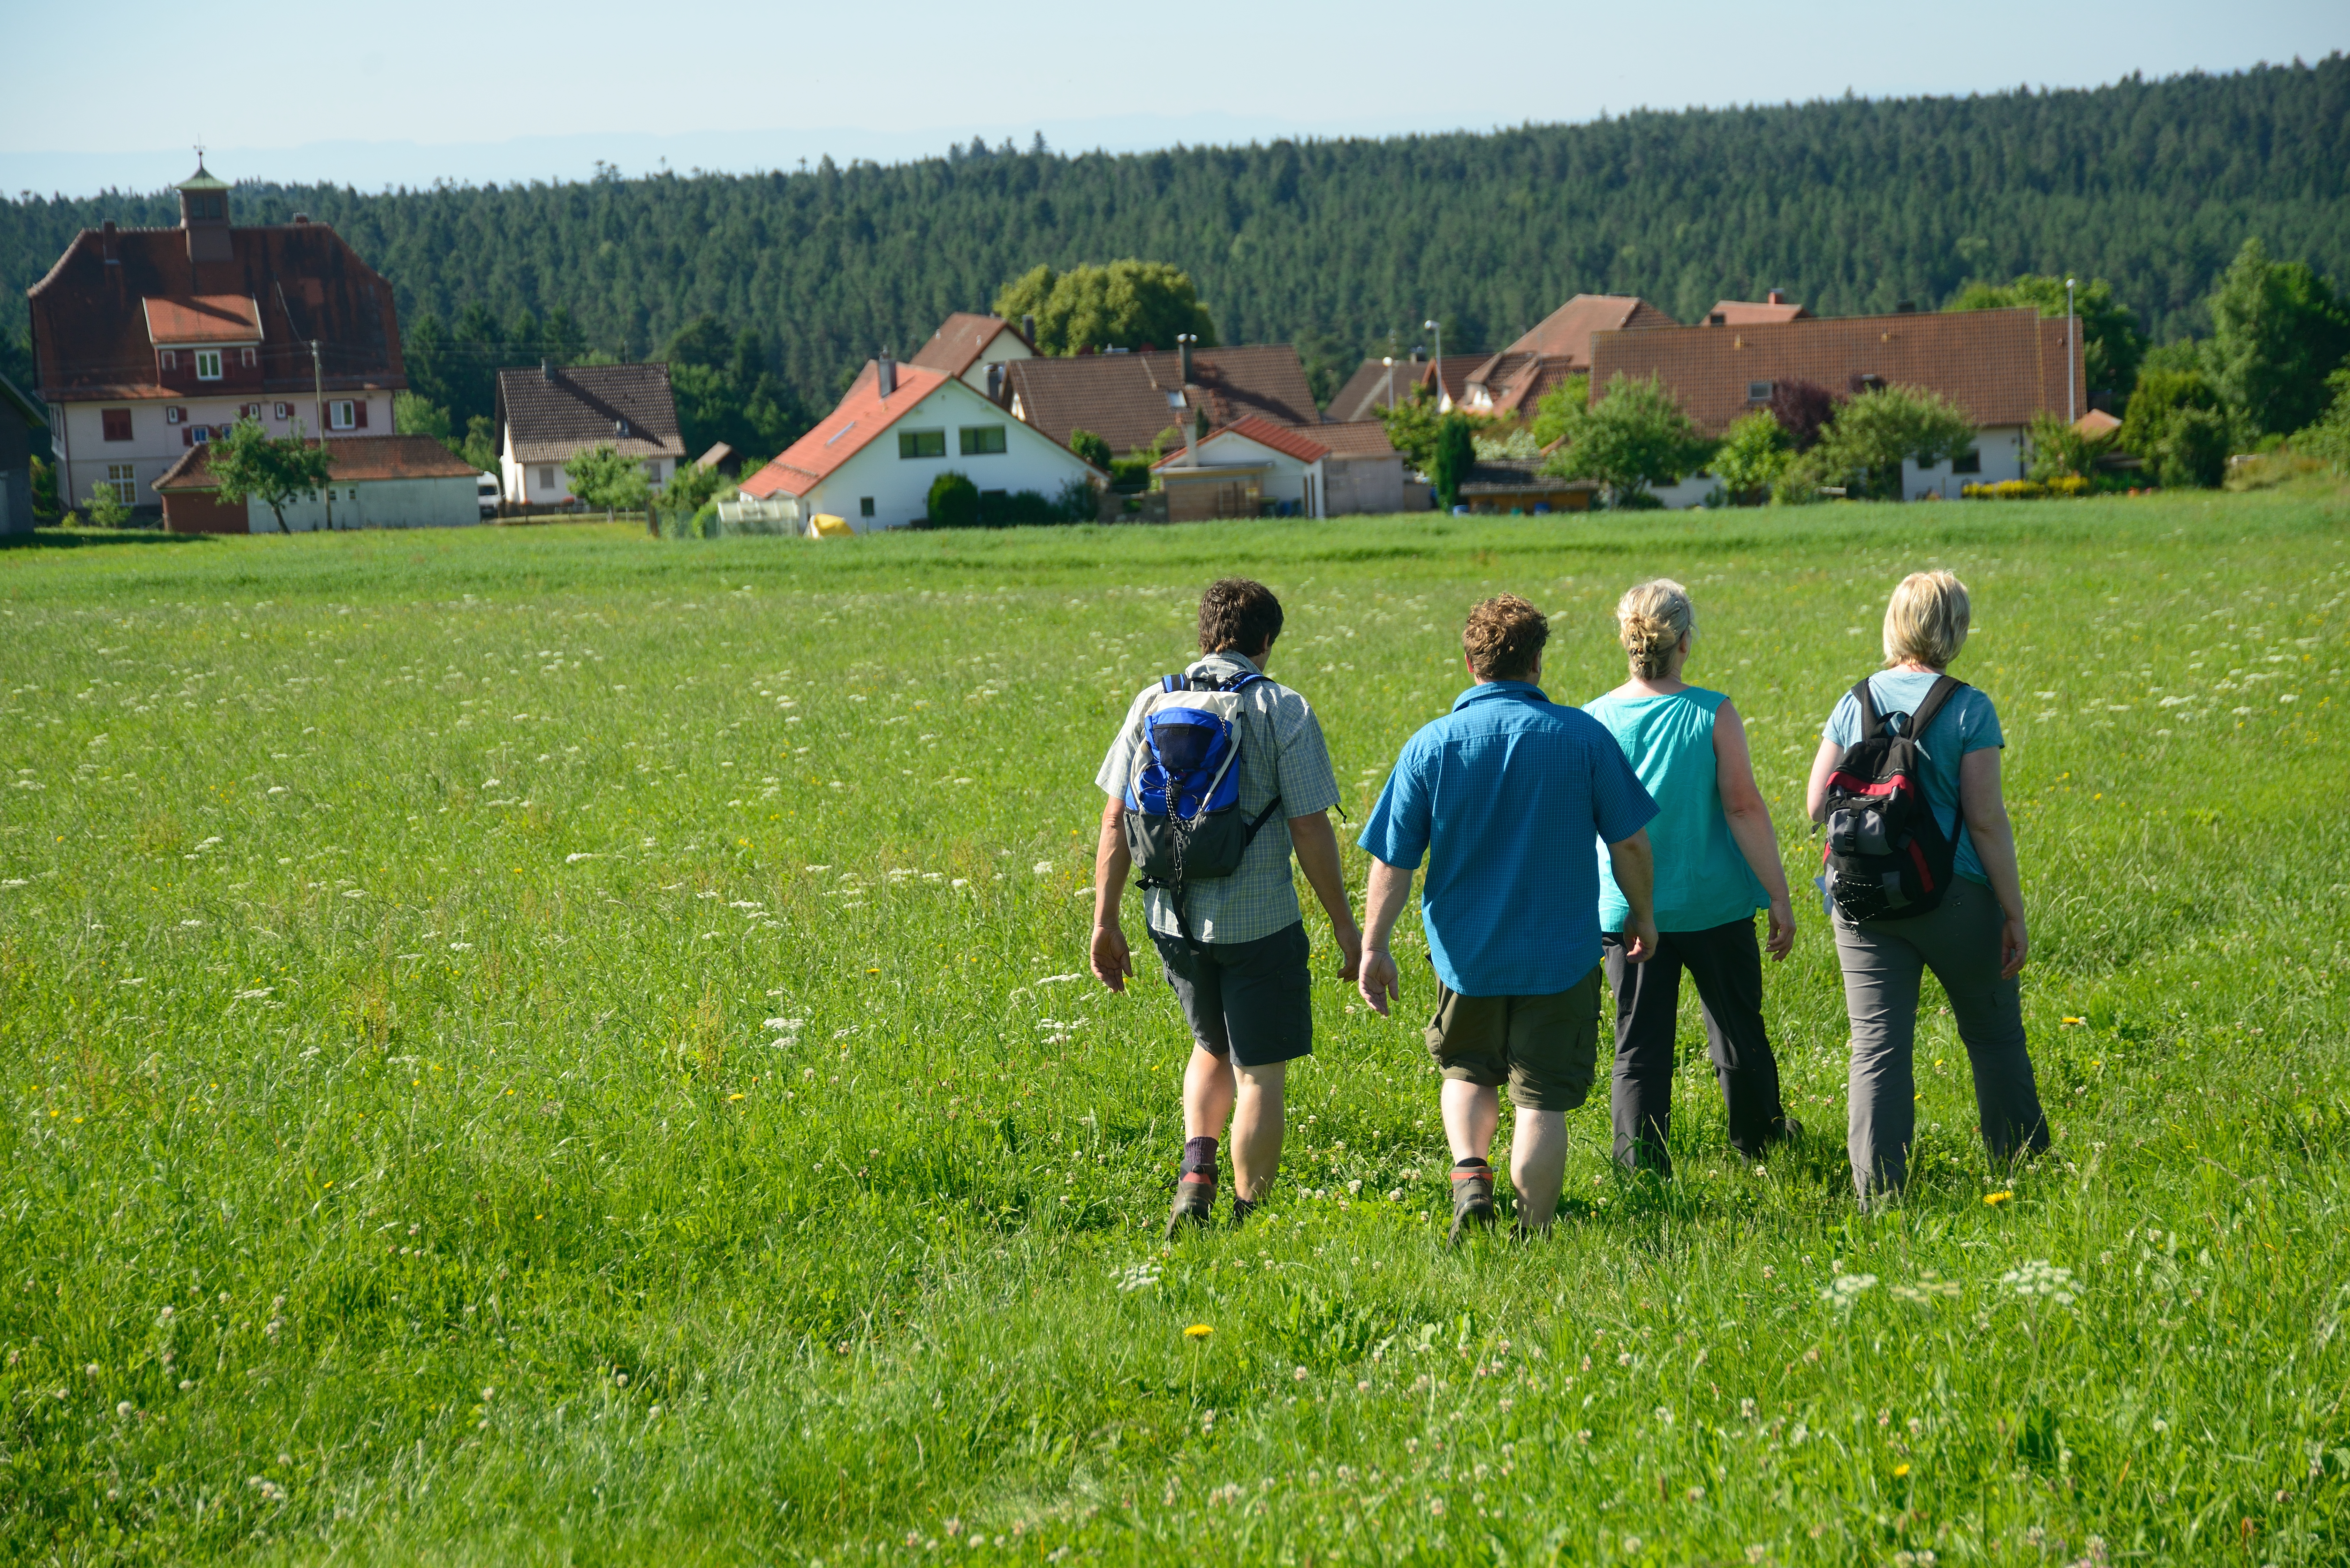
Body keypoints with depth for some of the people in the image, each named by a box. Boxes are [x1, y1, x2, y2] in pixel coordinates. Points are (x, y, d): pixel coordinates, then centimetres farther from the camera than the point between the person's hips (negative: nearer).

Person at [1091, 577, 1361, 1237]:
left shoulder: (1153, 704, 3)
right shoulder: (1284, 712, -7)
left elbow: (1115, 823, 2)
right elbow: (1311, 830, -9)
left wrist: (1105, 921, 8)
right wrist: (1344, 924, 0)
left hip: (1175, 918, 4)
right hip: (1260, 922, -4)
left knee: (1212, 1049, 25)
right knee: (1260, 1074, 7)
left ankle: (1197, 1167, 6)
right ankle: (1248, 1217, 10)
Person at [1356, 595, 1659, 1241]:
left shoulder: (1431, 746, -7)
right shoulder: (1582, 736, -7)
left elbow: (1393, 860, -5)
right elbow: (1630, 843, -1)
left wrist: (1373, 947, 4)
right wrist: (1642, 916, 15)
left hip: (1466, 953, 1)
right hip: (1561, 956, -1)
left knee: (1468, 1071, 24)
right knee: (1542, 1101, 7)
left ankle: (1469, 1174, 2)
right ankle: (1534, 1236, 8)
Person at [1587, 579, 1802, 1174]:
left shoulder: (1596, 720, -5)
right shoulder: (1713, 714, -12)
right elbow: (1744, 809, -13)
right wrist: (1779, 896, -7)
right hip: (1713, 904, -1)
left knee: (1640, 1046, 6)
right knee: (1738, 1030, 19)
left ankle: (1642, 1166, 2)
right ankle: (1758, 1138, 38)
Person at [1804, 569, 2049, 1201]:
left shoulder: (1854, 704, 2)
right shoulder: (1969, 710, -9)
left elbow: (1817, 807, 2)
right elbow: (1986, 819, -11)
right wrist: (2015, 913, -5)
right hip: (1955, 899, -2)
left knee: (1877, 1046, 3)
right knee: (1994, 1035, 16)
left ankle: (1877, 1191, -1)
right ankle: (2022, 1164, 27)